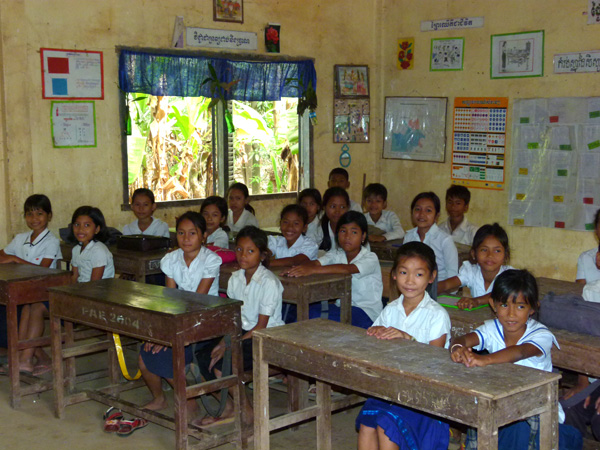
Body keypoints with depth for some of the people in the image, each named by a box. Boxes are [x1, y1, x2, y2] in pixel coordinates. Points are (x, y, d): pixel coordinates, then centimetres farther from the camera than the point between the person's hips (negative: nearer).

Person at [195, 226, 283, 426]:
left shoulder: (269, 282, -17)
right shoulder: (235, 278, 5)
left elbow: (261, 326, -18)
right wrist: (224, 341, -11)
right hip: (243, 332, 8)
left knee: (221, 363, -25)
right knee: (203, 354, -13)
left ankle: (247, 412, -4)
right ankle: (228, 408, 2)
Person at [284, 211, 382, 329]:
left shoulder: (370, 258, -12)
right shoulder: (336, 254, 7)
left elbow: (347, 269, -32)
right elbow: (317, 262, -12)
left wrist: (312, 270, -43)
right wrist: (300, 268, -38)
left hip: (367, 312, -5)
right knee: (307, 314, -19)